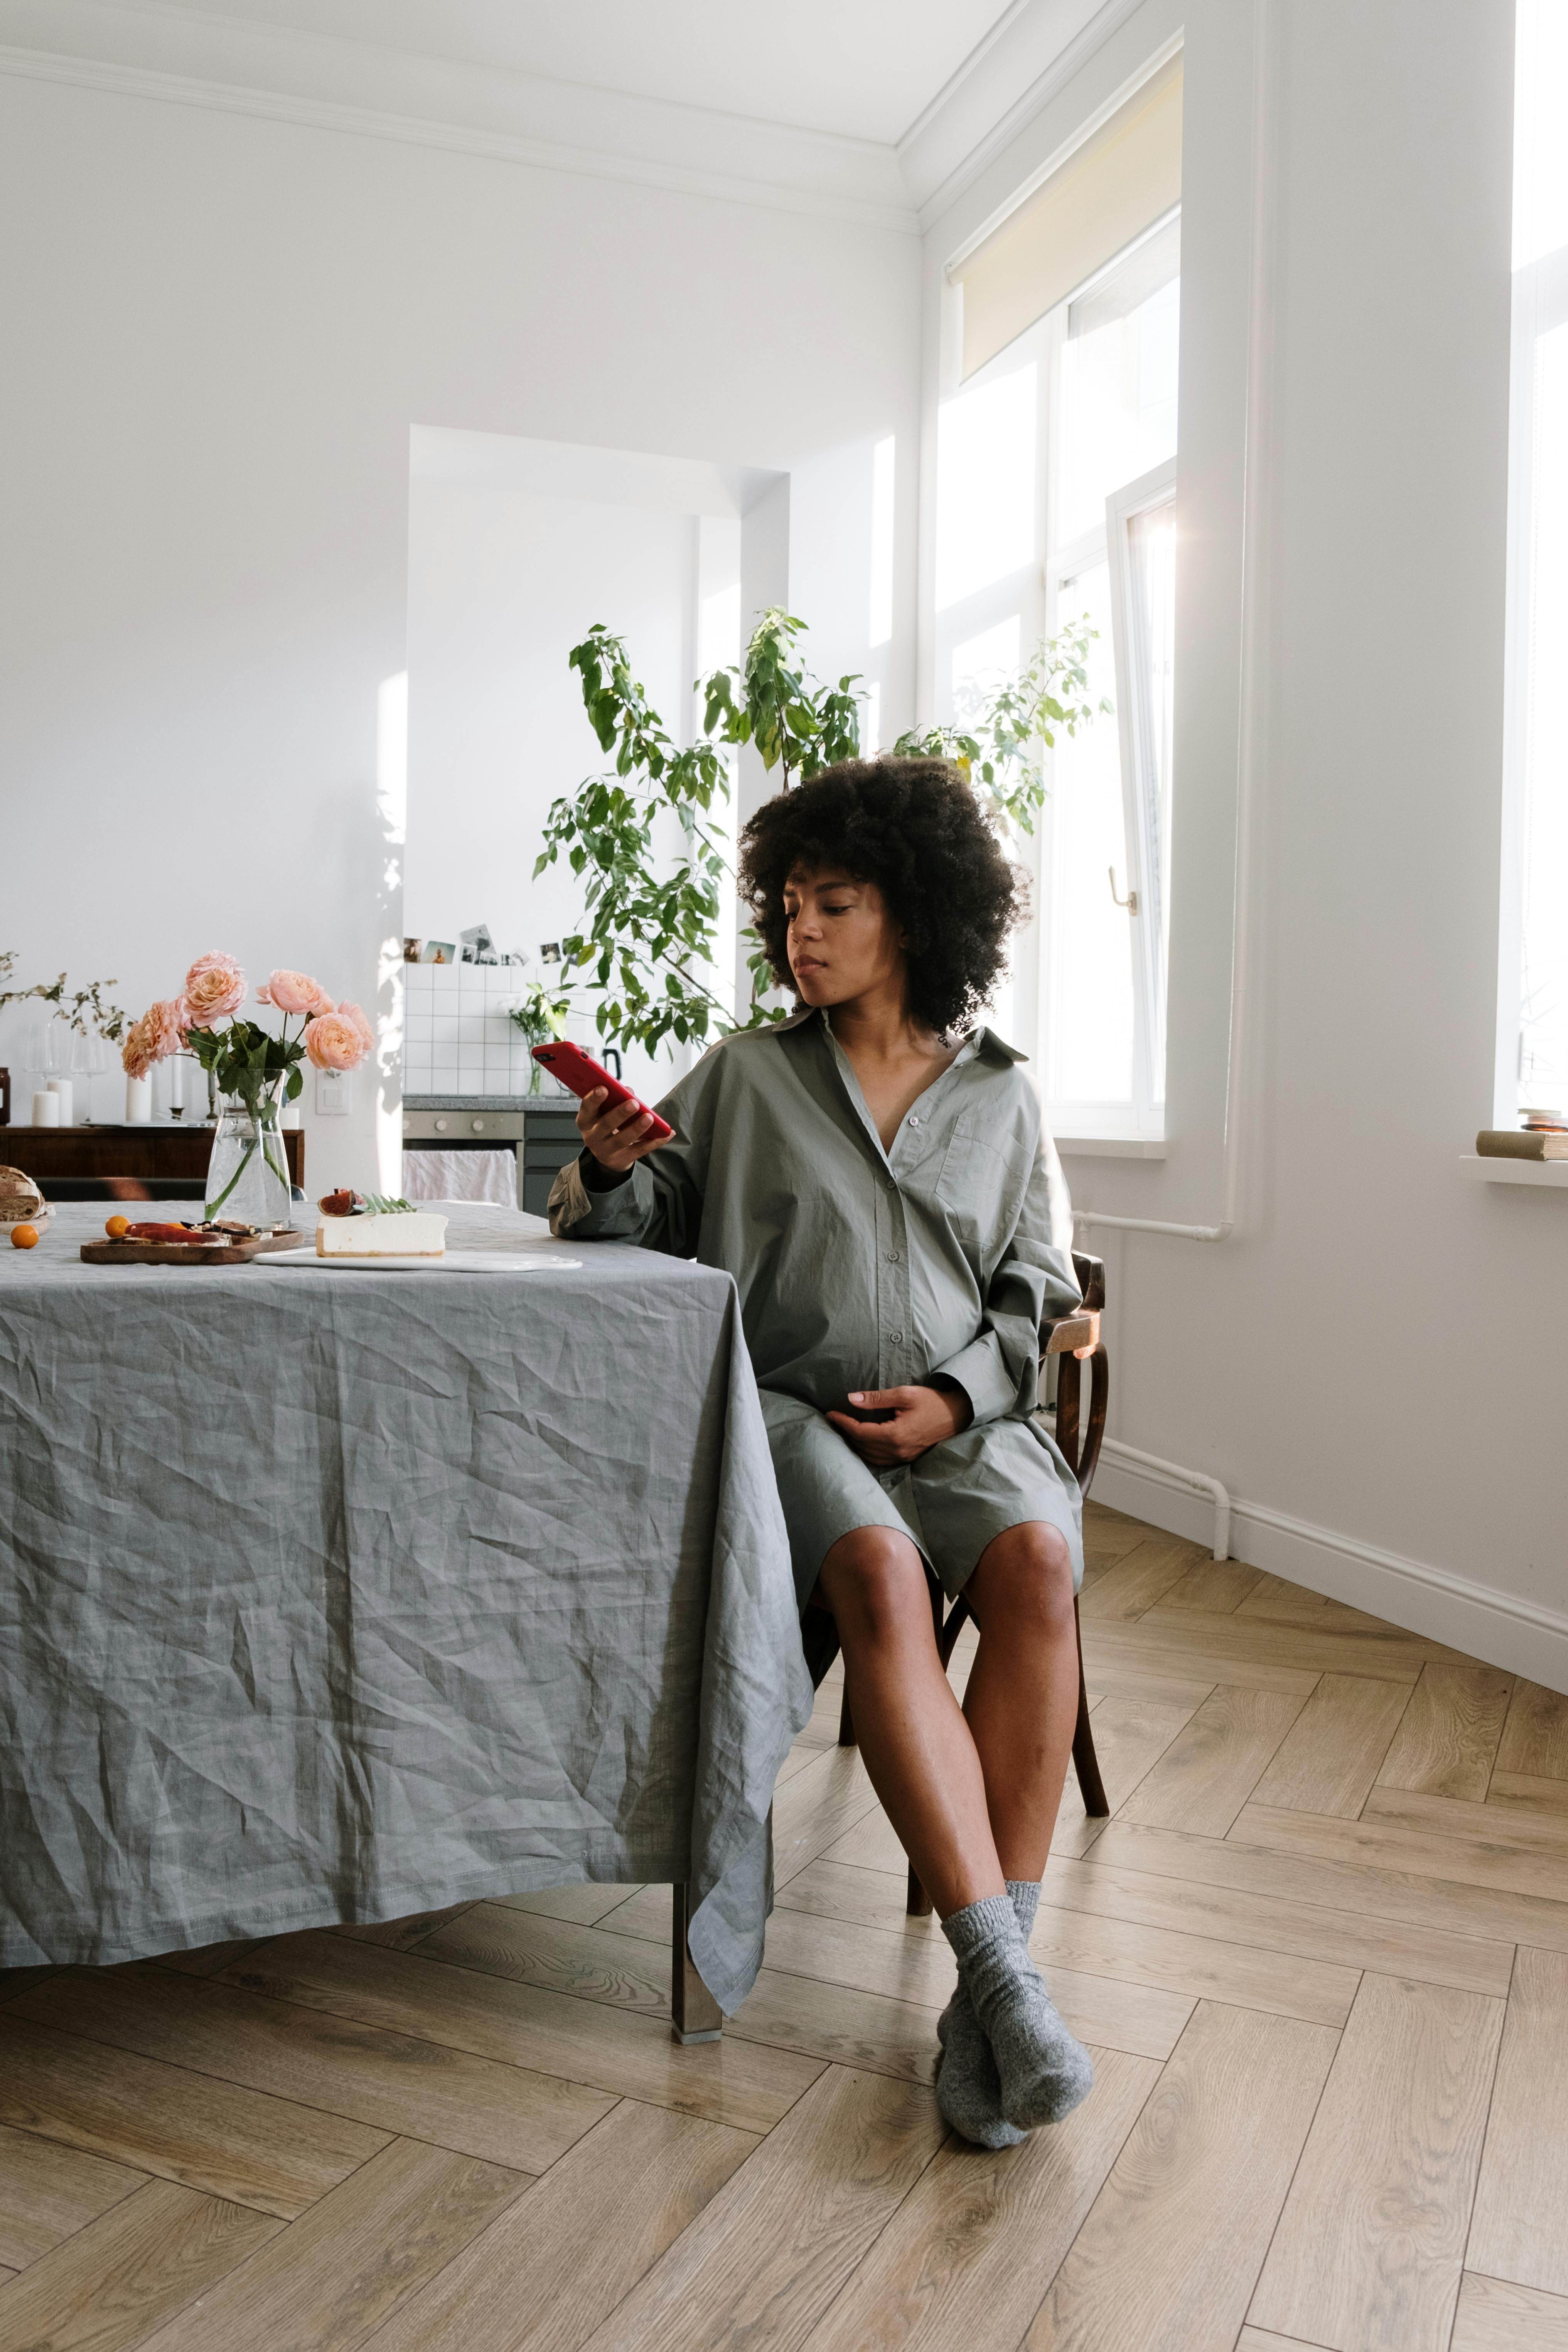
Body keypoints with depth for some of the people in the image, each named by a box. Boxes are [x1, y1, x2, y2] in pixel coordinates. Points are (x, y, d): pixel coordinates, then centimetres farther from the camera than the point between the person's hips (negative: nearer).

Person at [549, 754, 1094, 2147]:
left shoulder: (1001, 1098, 13)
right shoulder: (746, 1075, 11)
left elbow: (1037, 1293, 14)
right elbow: (641, 1230, 14)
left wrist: (955, 1396, -4)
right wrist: (607, 1169, -9)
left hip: (964, 1416, 2)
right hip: (792, 1407, -1)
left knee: (1037, 1559, -31)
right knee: (877, 1572, -34)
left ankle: (985, 1992, -25)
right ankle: (1004, 1975, -31)